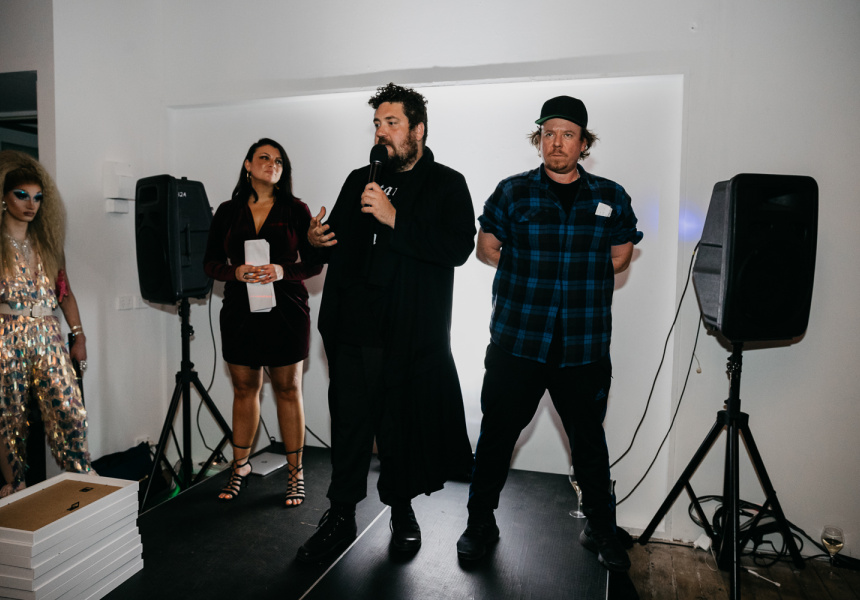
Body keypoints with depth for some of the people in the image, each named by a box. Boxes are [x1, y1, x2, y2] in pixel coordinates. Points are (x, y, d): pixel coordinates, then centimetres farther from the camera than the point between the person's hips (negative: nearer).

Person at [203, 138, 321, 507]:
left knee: (288, 390, 4)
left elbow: (314, 262, 0)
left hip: (286, 312, -2)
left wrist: (283, 271, -18)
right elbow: (210, 263, 8)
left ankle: (295, 473, 15)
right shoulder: (227, 212, 9)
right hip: (240, 312, 2)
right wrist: (236, 272, -13)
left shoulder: (296, 210, 3)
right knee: (244, 389, 12)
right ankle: (240, 465, 28)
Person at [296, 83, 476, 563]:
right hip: (353, 329, 3)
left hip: (411, 334, -3)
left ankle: (401, 508, 31)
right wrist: (317, 242, 0)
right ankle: (341, 518, 23)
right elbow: (339, 244, 23)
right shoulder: (359, 181, 16)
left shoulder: (447, 184, 3)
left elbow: (459, 247, -14)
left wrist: (396, 218, -19)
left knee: (403, 426, 9)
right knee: (349, 425, 7)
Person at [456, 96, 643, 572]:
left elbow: (620, 256, 17)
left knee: (588, 440, 13)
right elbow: (486, 248, 11)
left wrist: (583, 278, 8)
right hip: (516, 341, -1)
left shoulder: (610, 197, 6)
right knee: (496, 434, 6)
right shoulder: (512, 192, 3)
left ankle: (601, 530, 33)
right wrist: (530, 270, 6)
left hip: (584, 348, 1)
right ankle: (481, 523, 26)